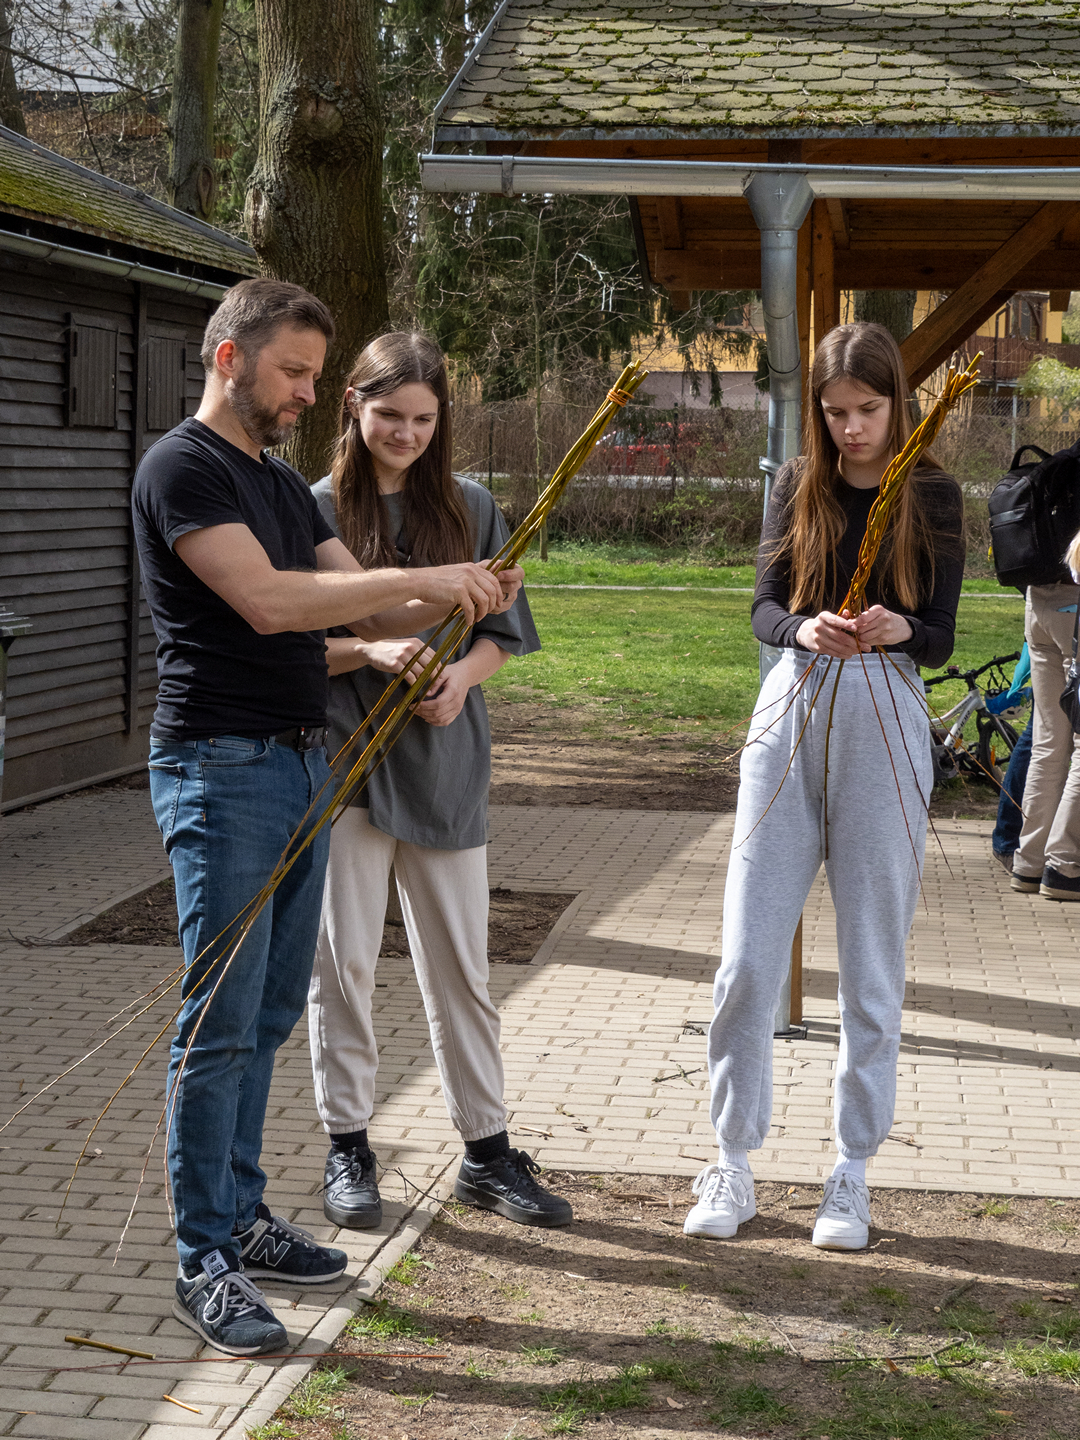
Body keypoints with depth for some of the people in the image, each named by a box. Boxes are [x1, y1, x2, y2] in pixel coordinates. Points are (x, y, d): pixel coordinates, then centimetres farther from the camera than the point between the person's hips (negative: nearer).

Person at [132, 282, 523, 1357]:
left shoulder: (281, 482, 19)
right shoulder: (182, 468, -9)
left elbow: (365, 609, 17)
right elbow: (266, 601, -22)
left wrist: (459, 601, -2)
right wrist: (425, 578, -19)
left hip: (301, 764, 9)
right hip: (222, 768, -9)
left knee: (267, 1014, 13)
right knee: (220, 1019, -6)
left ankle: (241, 1218, 23)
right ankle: (204, 1264, 0)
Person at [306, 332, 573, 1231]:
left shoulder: (470, 509, 7)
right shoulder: (318, 510, 0)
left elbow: (503, 630, 9)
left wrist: (461, 674, -11)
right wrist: (370, 652, -19)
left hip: (445, 759, 2)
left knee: (461, 966, 7)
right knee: (344, 962, 3)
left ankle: (487, 1153, 17)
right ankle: (348, 1149, 16)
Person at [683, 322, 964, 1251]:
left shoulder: (933, 497, 2)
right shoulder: (800, 487, 8)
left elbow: (941, 639, -1)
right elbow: (764, 607, 1)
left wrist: (894, 629, -24)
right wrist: (804, 629, -22)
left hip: (884, 729, -2)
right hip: (791, 718, 2)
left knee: (872, 966, 4)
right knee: (747, 961, -1)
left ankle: (853, 1173, 17)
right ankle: (733, 1163, 14)